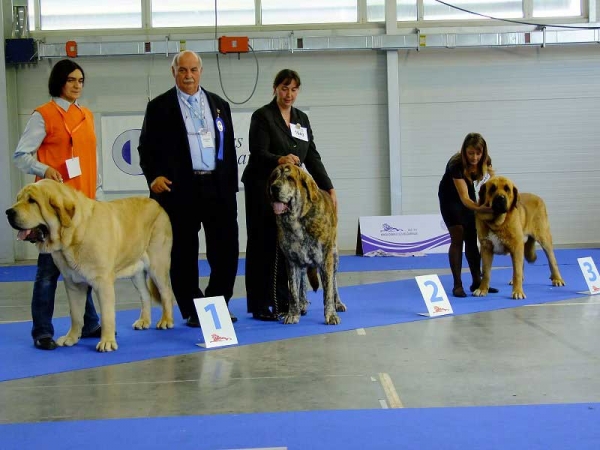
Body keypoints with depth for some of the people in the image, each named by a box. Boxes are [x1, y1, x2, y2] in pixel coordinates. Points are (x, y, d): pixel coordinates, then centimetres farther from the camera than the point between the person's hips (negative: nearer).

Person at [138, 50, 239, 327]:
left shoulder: (219, 105, 15)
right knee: (184, 253, 2)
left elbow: (229, 148, 16)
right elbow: (146, 148, 3)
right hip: (180, 190, -3)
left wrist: (232, 187, 11)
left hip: (218, 187, 3)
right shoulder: (159, 107, 5)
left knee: (226, 249, 2)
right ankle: (191, 311, 12)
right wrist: (154, 176, -13)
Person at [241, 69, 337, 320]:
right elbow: (258, 153, -15)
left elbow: (312, 157, 12)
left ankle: (283, 301, 12)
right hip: (262, 189, -6)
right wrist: (279, 159, -35)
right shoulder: (262, 116, -5)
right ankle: (260, 305, 1)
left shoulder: (302, 119, 13)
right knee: (264, 245, -3)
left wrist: (329, 188, 4)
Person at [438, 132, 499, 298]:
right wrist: (479, 208, -60)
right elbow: (463, 197, -43)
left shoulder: (485, 161, -21)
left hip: (469, 195, 5)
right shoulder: (456, 164, -37)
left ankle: (477, 282, 7)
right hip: (450, 198, -5)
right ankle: (457, 285, -12)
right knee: (457, 239, -13)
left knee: (472, 239, 2)